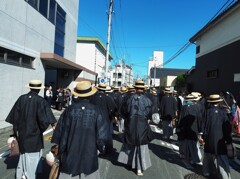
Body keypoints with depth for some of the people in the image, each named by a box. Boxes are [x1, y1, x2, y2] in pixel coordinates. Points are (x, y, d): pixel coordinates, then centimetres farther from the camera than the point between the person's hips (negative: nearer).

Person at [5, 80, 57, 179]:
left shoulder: (21, 98, -4)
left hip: (22, 133, 5)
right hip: (34, 133, -5)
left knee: (24, 154, 22)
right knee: (33, 156, 10)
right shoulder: (40, 100, -18)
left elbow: (15, 116, 4)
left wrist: (16, 129, 15)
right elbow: (44, 119, -22)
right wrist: (41, 129, -4)